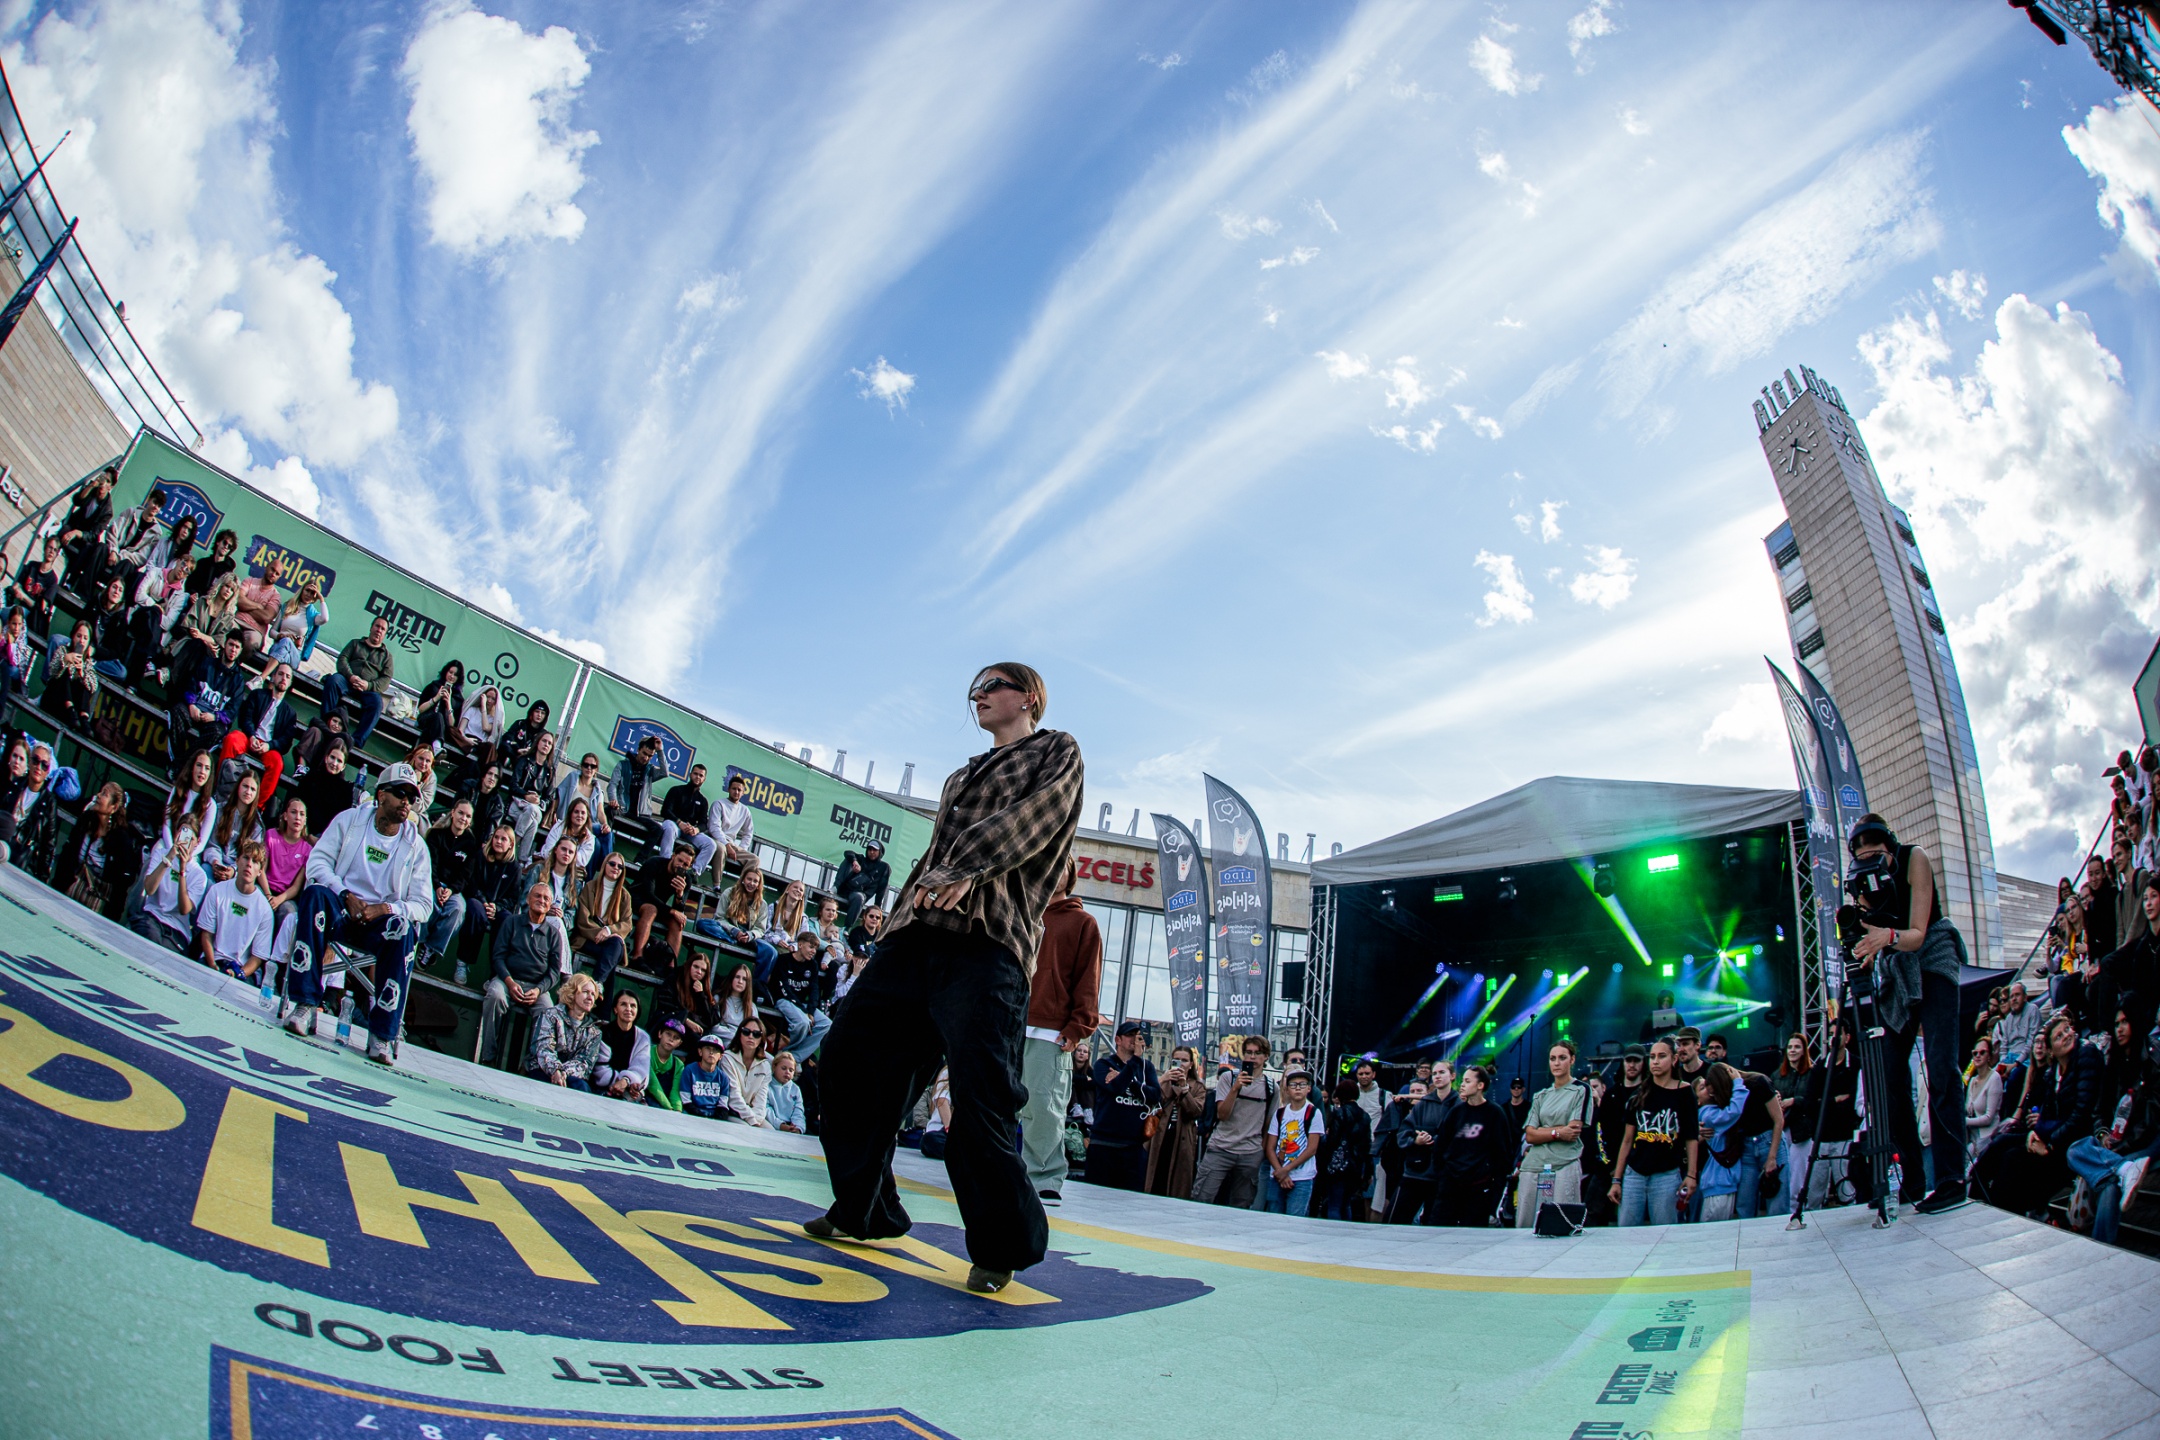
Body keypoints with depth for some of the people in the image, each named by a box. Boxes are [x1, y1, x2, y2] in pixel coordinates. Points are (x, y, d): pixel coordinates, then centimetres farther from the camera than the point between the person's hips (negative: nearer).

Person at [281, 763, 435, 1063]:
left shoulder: (415, 846, 3)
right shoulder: (349, 820, 3)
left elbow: (423, 905, -1)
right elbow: (317, 862, -4)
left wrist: (384, 909, -19)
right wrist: (346, 896, -19)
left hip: (380, 922, 0)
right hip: (340, 912, 0)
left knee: (403, 928, -34)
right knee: (316, 893, -32)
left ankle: (381, 1034, -33)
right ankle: (306, 1004, -34)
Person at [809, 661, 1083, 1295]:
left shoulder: (1056, 751, 12)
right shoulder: (962, 777, 33)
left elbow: (1034, 816, -7)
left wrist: (967, 868, -21)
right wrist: (897, 921, 17)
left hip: (987, 940, -7)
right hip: (915, 934, 8)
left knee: (980, 1099, -14)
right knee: (850, 1059, 3)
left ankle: (1002, 1248, 1)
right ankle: (864, 1209, 19)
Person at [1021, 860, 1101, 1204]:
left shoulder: (1082, 922, 10)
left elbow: (1088, 980, 3)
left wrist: (1077, 1028, -7)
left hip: (1050, 1034, -4)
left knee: (1043, 1107, -11)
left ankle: (1045, 1179, -4)